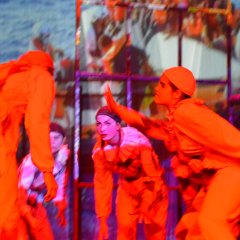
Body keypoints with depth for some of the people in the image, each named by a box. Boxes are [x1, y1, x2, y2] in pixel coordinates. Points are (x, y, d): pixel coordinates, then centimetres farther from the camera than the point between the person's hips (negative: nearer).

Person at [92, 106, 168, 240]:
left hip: (151, 187, -3)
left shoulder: (138, 141, -31)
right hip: (128, 187, 4)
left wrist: (145, 208, -26)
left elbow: (153, 176, -26)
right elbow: (102, 185, -11)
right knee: (124, 229, -6)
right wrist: (103, 220, -13)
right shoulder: (99, 150, -16)